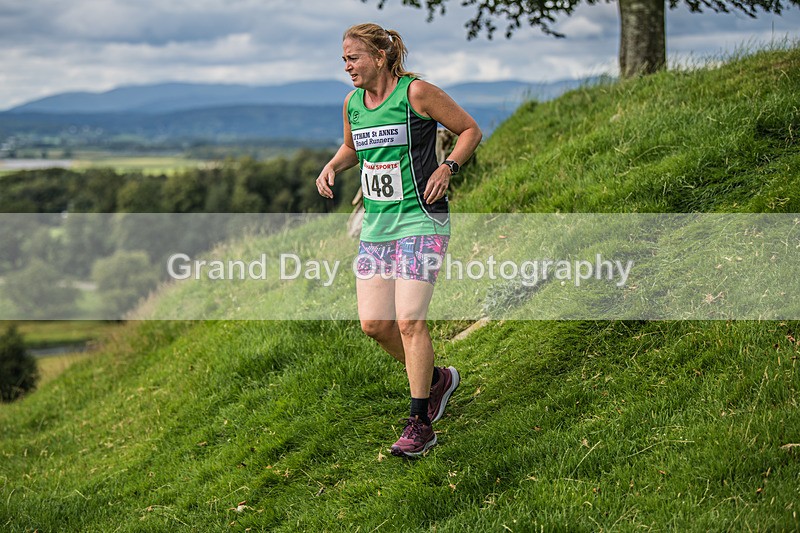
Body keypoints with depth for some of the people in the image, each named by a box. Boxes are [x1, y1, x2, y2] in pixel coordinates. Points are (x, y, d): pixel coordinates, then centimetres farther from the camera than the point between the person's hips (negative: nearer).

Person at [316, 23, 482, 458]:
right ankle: (436, 379, 27)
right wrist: (332, 166, 7)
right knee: (373, 323, 2)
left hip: (421, 220, -7)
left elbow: (470, 130, -1)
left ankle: (420, 424, -1)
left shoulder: (417, 92, -9)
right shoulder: (352, 102, 9)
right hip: (376, 223, 7)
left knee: (409, 321, -13)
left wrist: (447, 167, -16)